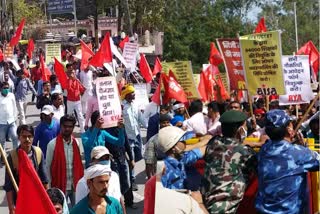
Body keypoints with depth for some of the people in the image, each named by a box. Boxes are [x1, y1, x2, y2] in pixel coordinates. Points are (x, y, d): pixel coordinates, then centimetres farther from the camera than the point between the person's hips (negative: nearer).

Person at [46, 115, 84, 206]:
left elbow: (79, 165, 9)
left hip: (75, 185, 3)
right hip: (60, 186, -3)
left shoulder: (76, 143, 4)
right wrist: (50, 187, -1)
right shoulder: (52, 144, -8)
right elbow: (48, 166, -2)